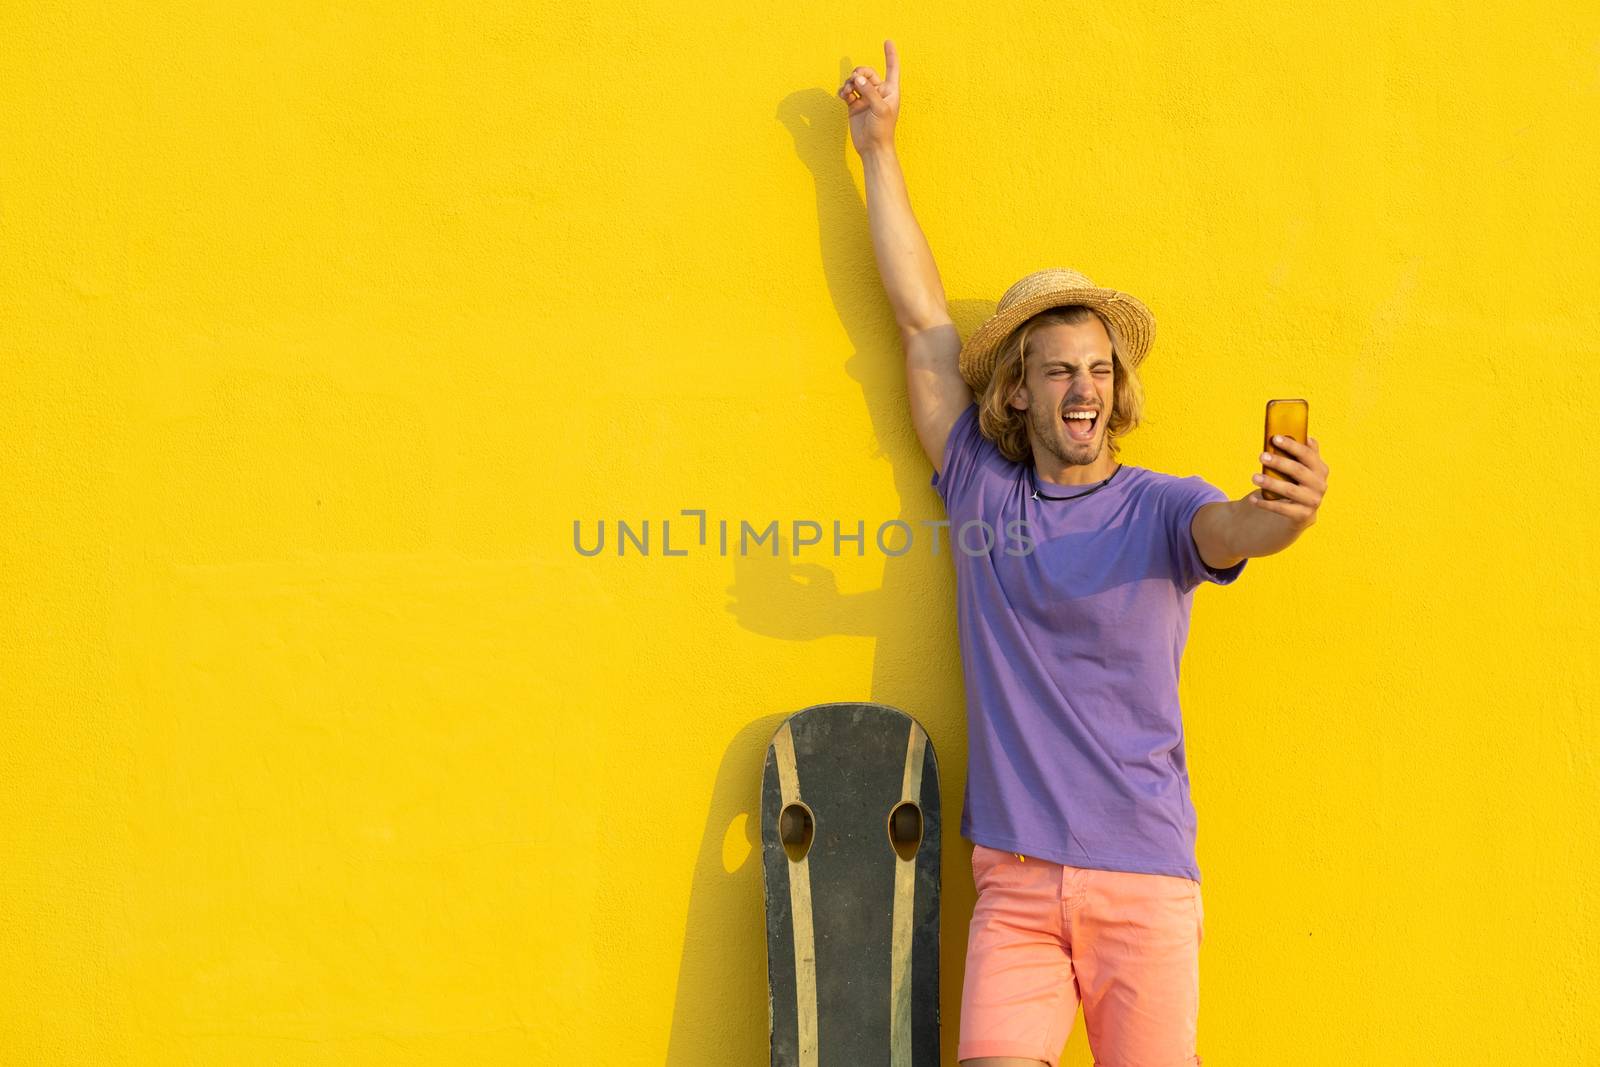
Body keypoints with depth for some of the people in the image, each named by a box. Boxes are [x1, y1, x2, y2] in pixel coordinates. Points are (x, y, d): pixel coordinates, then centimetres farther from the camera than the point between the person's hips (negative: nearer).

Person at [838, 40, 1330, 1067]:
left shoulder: (1159, 507, 1)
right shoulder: (982, 489, 6)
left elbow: (1229, 531, -21)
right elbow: (923, 322, 10)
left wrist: (1288, 510, -45)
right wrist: (880, 149, 14)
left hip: (1145, 881, -1)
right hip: (1014, 877, 1)